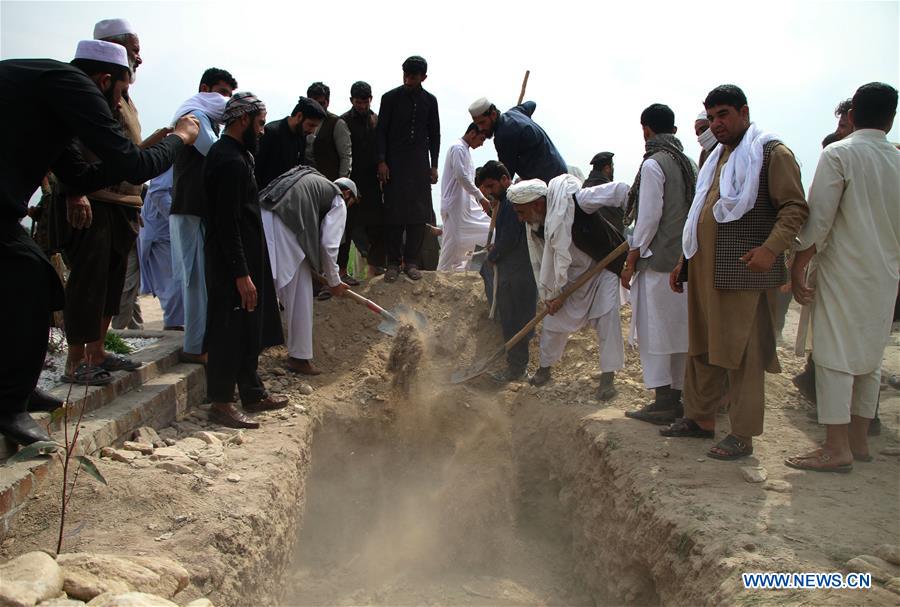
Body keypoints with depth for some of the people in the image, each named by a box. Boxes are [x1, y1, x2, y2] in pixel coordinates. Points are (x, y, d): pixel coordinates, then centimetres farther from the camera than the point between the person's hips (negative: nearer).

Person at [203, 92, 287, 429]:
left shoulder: (233, 154, 14)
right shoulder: (230, 161, -19)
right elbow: (228, 223, -23)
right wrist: (242, 274, -23)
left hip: (243, 258, 11)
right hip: (233, 262, -11)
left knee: (248, 331, 17)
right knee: (230, 331, -2)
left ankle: (252, 393, 27)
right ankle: (221, 403, 7)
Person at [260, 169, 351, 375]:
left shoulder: (311, 179, 33)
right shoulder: (338, 201, 12)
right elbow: (328, 245, 5)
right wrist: (334, 282, 17)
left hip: (261, 218, 7)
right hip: (283, 229, -7)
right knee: (300, 295, 6)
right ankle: (299, 357, 14)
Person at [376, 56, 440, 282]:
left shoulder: (429, 100, 8)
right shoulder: (390, 98, 0)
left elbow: (434, 134, 13)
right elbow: (381, 131, -1)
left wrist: (434, 165, 9)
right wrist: (381, 161, -10)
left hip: (419, 164, 2)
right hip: (394, 164, -2)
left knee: (418, 214, 0)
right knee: (394, 213, -3)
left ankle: (411, 262, 8)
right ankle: (393, 263, 4)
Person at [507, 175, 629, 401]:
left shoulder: (574, 201, -32)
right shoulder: (534, 228, -13)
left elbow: (619, 191, -33)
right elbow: (540, 264, -4)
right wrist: (549, 295, -8)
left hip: (603, 266, -5)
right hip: (570, 276, 5)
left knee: (608, 318, -13)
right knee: (555, 319, 6)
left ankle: (608, 377, -2)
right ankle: (544, 368, 27)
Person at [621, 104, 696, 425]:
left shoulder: (653, 164, -11)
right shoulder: (688, 163, 12)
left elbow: (649, 217, -15)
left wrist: (631, 261, -10)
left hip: (659, 261, -8)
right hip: (685, 261, 8)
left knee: (655, 330, -2)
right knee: (679, 329, 12)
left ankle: (663, 403, 0)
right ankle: (678, 396, 20)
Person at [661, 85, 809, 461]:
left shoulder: (772, 153, -5)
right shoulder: (717, 158, 21)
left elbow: (795, 208, -12)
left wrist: (771, 248, -26)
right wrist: (685, 261, 23)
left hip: (744, 273, -8)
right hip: (705, 271, 8)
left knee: (743, 355, -2)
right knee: (702, 347, 13)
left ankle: (742, 435, 6)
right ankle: (700, 418, 25)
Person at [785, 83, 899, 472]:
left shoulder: (839, 154, -8)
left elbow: (818, 219, -14)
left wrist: (798, 266, -8)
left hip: (843, 270, -6)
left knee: (835, 356, -4)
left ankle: (837, 448, -3)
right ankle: (858, 441, 20)